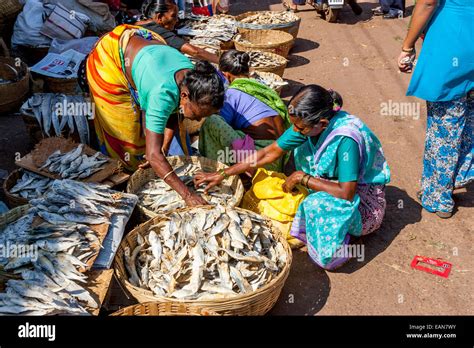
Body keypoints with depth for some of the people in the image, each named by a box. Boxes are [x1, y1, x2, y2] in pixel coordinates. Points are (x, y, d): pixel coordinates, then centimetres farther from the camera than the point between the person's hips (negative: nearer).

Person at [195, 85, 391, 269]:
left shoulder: (346, 139, -32)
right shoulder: (311, 124, -11)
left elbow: (346, 193, -32)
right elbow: (271, 152, -6)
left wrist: (302, 178, -24)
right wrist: (222, 175, -6)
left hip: (364, 198, -8)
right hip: (338, 183, 8)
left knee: (318, 205, -32)